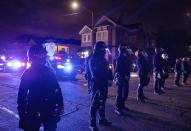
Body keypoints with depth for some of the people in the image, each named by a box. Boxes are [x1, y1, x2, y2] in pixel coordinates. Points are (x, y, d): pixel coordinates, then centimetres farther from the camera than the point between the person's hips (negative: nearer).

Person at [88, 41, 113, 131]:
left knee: (102, 102, 17)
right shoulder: (92, 60, -11)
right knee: (95, 104, -1)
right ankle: (92, 123, 11)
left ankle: (102, 119, 32)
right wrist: (107, 79, -18)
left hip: (104, 84, 8)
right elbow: (96, 74, -18)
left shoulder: (103, 59, 14)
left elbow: (107, 70, 14)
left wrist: (110, 78, -2)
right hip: (96, 85, -8)